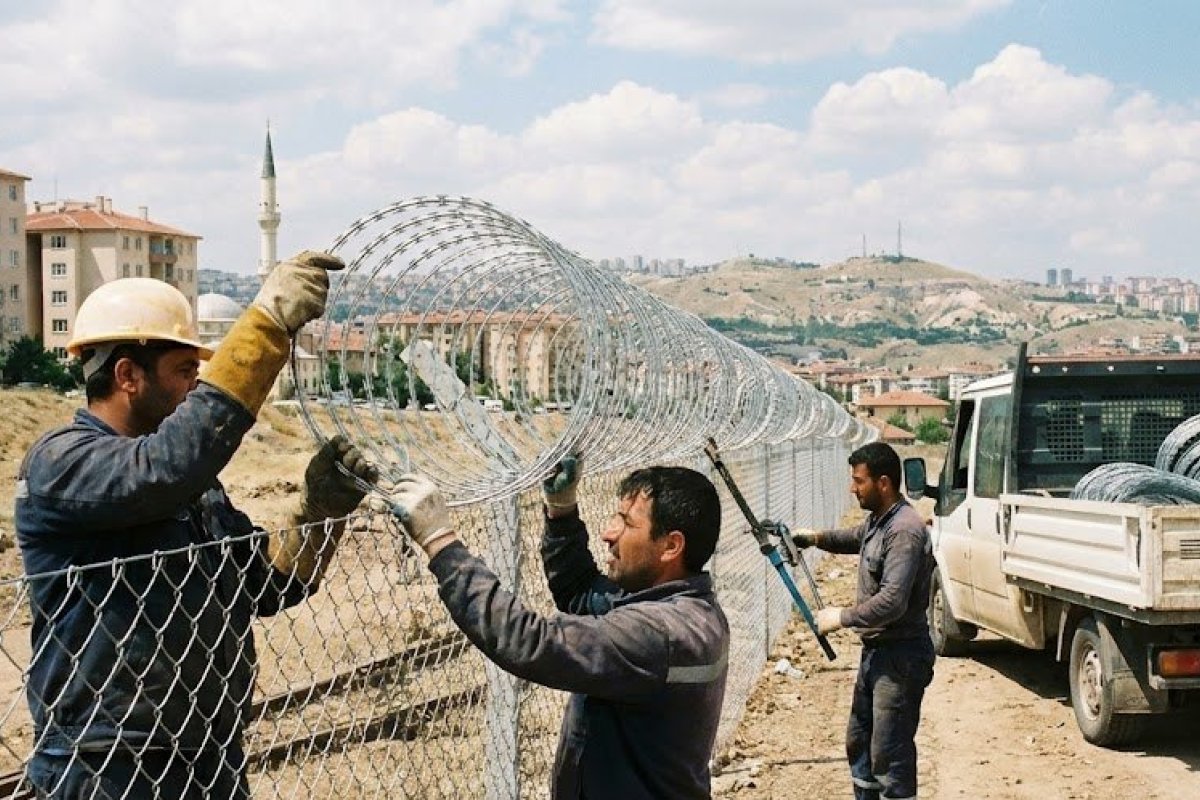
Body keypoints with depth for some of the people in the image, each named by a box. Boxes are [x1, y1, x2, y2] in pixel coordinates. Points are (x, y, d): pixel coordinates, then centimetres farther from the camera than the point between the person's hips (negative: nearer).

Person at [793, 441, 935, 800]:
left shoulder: (905, 531, -22)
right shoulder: (877, 520, 8)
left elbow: (892, 603, -29)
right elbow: (855, 539, 32)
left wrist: (841, 617, -17)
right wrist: (816, 538, 13)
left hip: (900, 656, -10)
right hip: (876, 651, 10)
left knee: (889, 755, -7)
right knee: (859, 744, 20)